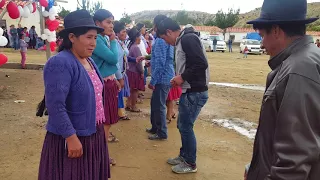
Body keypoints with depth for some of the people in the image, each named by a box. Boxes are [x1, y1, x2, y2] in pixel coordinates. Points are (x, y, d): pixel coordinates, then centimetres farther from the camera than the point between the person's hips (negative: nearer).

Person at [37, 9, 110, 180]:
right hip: (71, 138, -8)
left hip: (93, 135, 8)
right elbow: (55, 106, -27)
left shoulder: (89, 61, 6)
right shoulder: (60, 63, -22)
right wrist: (71, 137, -25)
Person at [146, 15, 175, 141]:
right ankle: (155, 128, 34)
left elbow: (160, 63, -23)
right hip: (166, 77, 10)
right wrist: (150, 60, 23)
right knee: (155, 103, 20)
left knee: (159, 106, 1)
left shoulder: (160, 40, -18)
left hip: (162, 78, -10)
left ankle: (162, 133, 14)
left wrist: (153, 81, -18)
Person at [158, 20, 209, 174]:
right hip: (189, 91, 10)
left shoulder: (188, 39, -16)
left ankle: (190, 163, 17)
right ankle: (184, 156, 33)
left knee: (186, 127, 1)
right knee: (182, 125, 17)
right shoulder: (182, 41, 15)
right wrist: (179, 78, 7)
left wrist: (182, 77, -16)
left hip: (195, 92, -10)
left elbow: (202, 64, -24)